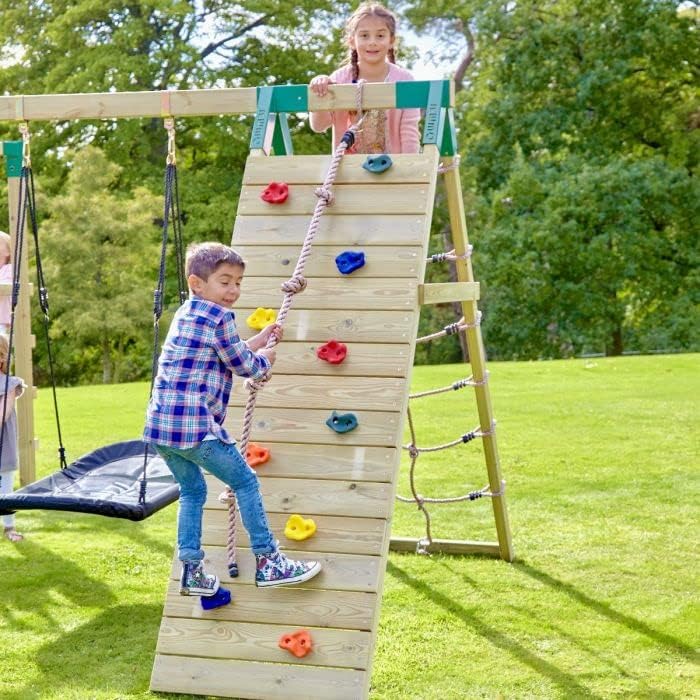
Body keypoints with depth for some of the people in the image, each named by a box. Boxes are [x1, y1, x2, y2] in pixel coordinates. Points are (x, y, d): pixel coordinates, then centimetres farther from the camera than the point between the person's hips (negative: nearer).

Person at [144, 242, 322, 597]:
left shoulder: (184, 314, 17)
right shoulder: (220, 317, -10)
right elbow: (243, 365, -2)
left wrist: (259, 341, 29)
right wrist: (265, 359, 17)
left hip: (159, 424, 9)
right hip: (194, 426, -9)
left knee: (192, 490, 22)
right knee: (246, 482, 6)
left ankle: (191, 572, 21)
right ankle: (267, 562, 11)